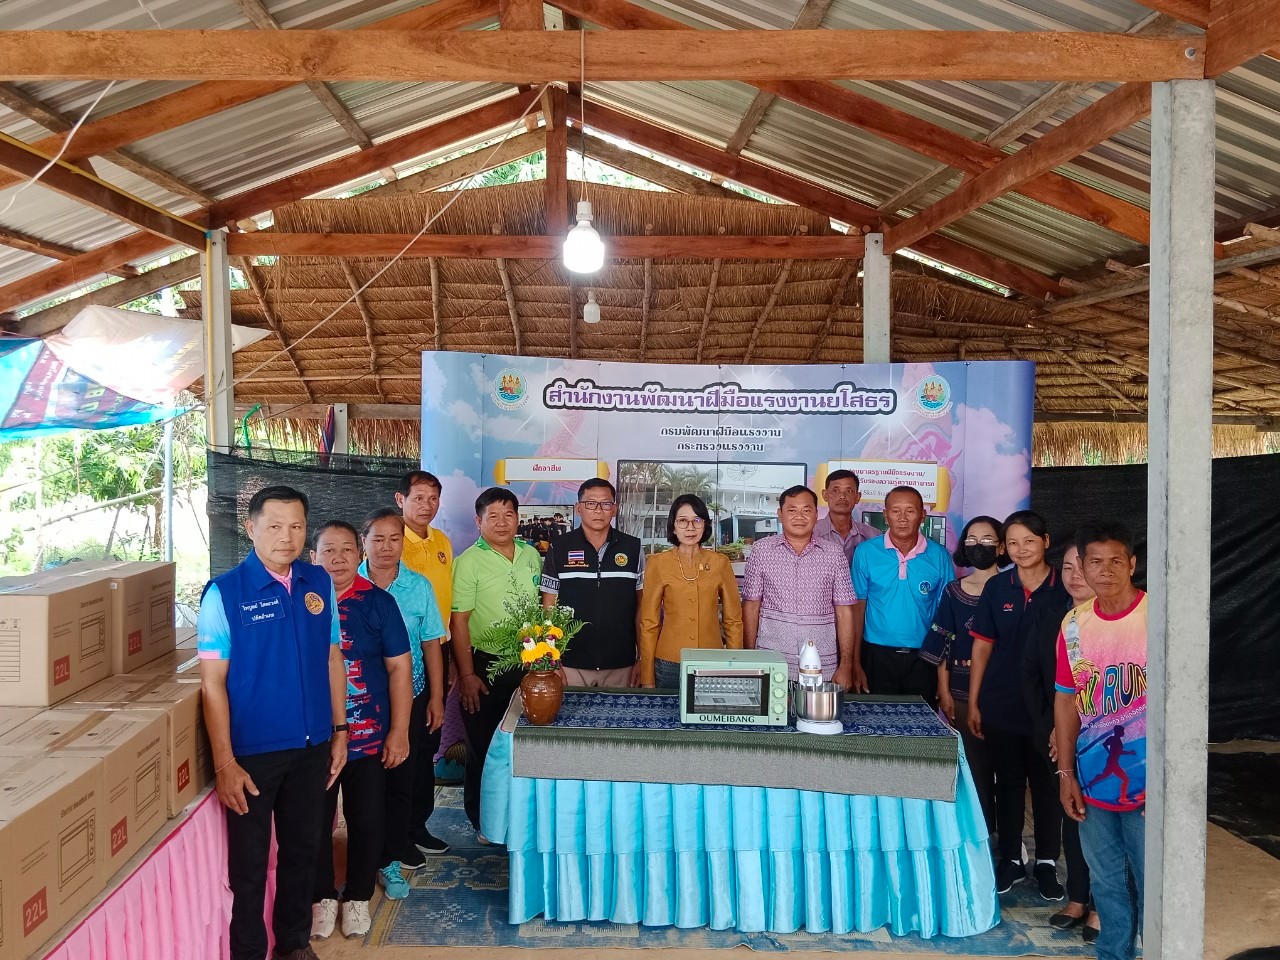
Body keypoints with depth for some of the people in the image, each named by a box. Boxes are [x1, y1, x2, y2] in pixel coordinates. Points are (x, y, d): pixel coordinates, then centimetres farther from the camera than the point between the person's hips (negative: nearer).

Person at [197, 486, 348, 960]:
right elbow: (212, 682, -13)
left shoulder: (319, 584, 0)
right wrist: (224, 763, -15)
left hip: (311, 747, 4)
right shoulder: (224, 592, -13)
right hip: (252, 752, -4)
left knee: (303, 849, 19)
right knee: (249, 860, 11)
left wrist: (339, 732, 7)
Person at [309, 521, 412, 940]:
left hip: (368, 736, 0)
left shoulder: (378, 602, -5)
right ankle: (323, 897, 31)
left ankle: (358, 897, 30)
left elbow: (399, 668, -2)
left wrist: (399, 731, -5)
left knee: (367, 821, 10)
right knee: (315, 821, 11)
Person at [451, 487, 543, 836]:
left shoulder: (531, 555, 6)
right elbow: (459, 622, -11)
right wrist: (466, 675, -14)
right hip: (486, 665, -4)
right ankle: (483, 821, 23)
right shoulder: (469, 561, -10)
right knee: (483, 745, 7)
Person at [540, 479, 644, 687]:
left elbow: (641, 606, 6)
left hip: (621, 666, 1)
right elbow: (549, 608, 2)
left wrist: (642, 659, 1)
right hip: (571, 665, -1)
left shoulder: (633, 548, 2)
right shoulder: (559, 549, -1)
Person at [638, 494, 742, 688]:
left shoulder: (720, 562, 1)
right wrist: (647, 679, 0)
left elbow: (733, 619, 7)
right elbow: (649, 623, 1)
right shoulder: (658, 563, -2)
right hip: (669, 665, -1)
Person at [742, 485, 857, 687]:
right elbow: (751, 607, 5)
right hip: (771, 665, -1)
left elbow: (844, 611, 5)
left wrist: (846, 666, 0)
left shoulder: (834, 554, 5)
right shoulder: (762, 550, 3)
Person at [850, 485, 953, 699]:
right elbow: (858, 607, 0)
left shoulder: (939, 556, 0)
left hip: (923, 659, 1)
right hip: (878, 656, -1)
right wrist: (856, 664, -4)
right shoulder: (866, 552, -3)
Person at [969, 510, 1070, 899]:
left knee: (1046, 783, 9)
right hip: (1001, 704, 2)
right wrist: (973, 703, 2)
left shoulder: (1064, 590, -6)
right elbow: (982, 646, 3)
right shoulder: (997, 587, 0)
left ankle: (1047, 862, 25)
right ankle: (1011, 860, 27)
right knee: (1008, 782, 13)